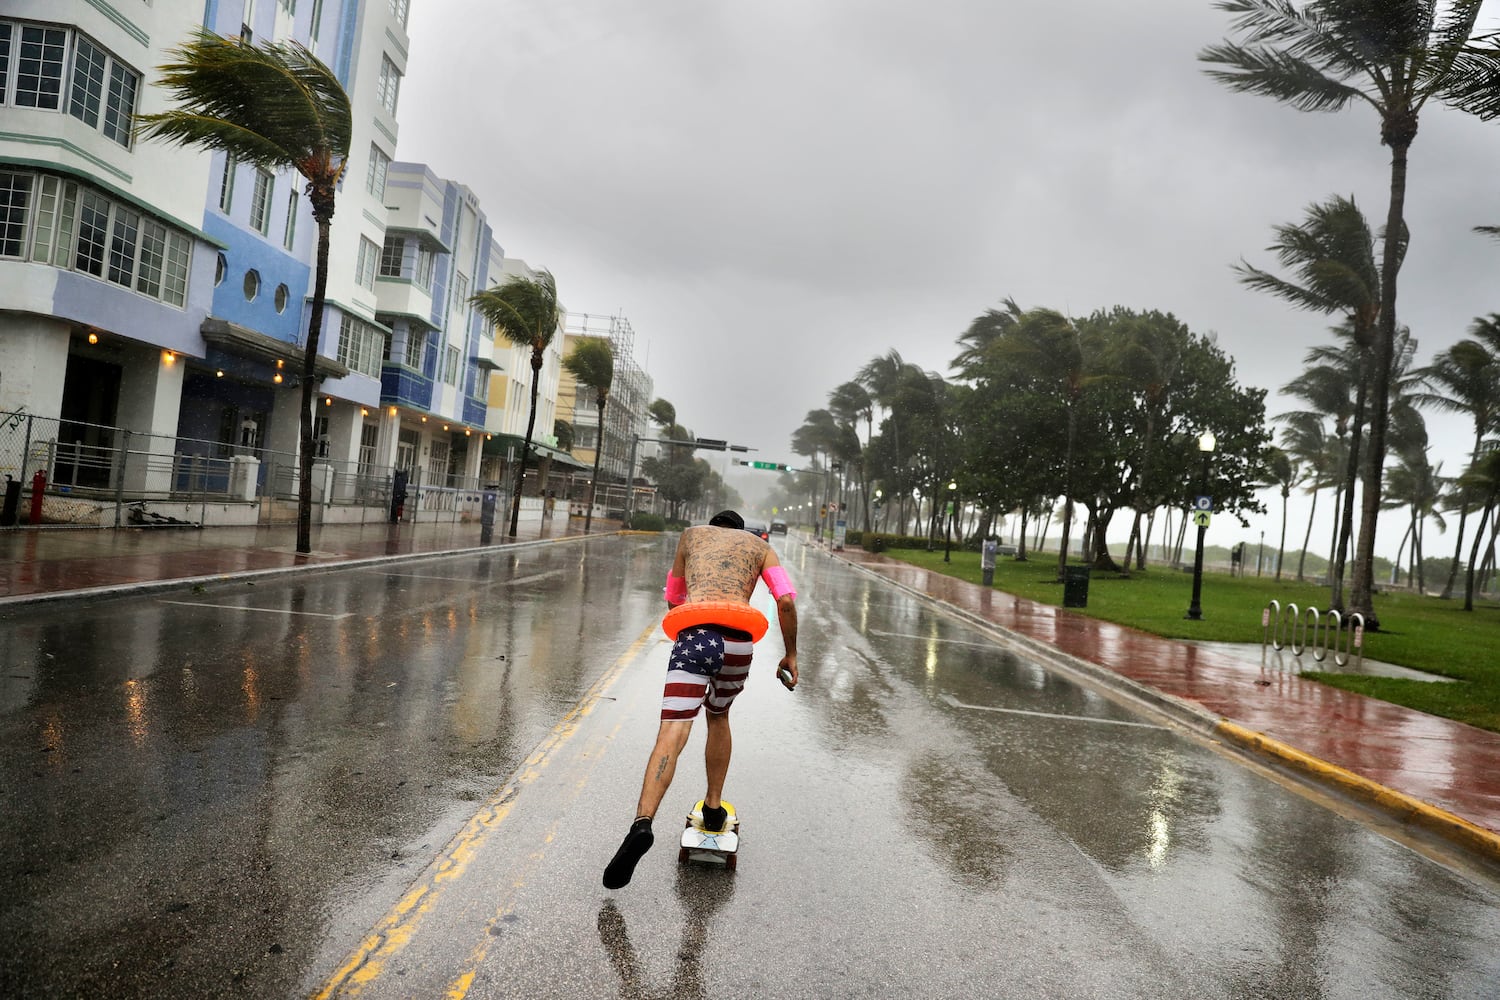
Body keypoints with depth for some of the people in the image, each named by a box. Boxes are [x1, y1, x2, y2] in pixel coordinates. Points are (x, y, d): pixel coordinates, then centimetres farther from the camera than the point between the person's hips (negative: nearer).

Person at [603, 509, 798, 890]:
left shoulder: (692, 534, 29)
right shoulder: (759, 545, 27)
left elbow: (674, 600, 37)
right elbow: (786, 601, 10)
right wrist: (790, 654, 18)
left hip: (694, 636, -1)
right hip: (739, 641, 2)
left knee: (672, 734, -11)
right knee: (718, 716, 28)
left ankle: (642, 822, -31)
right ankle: (713, 808, 32)